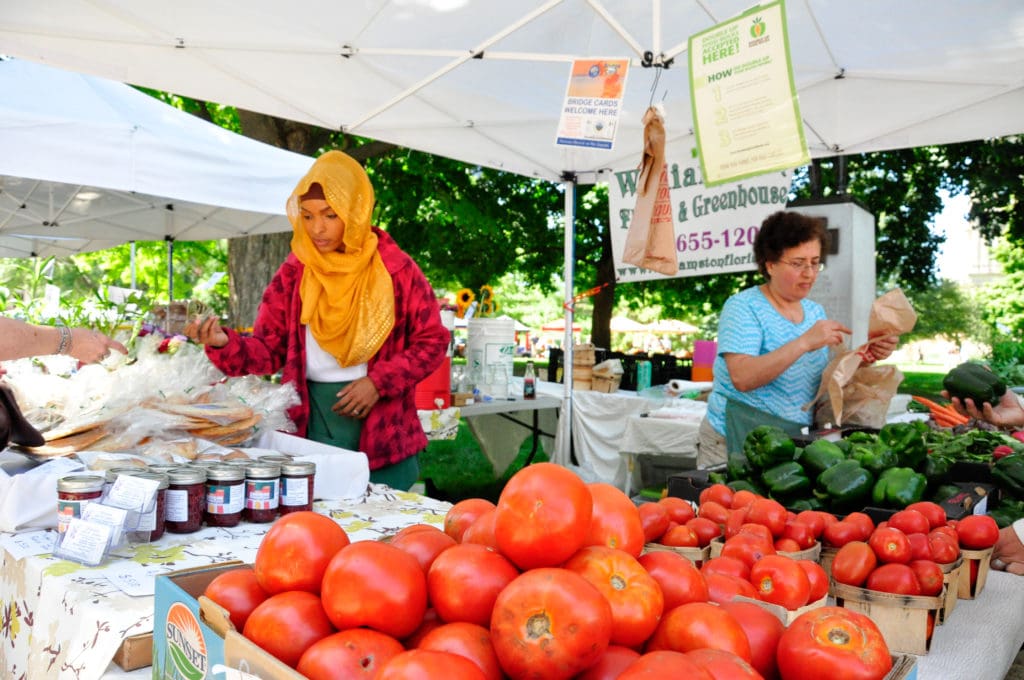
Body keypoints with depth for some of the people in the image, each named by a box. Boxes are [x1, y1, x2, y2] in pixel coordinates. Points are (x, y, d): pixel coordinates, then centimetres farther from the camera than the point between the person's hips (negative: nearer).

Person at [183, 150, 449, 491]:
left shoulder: (395, 268, -5)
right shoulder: (294, 272, 3)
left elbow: (433, 340, -2)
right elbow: (269, 349, 2)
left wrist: (379, 381, -12)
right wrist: (224, 342, -17)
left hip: (382, 426, -2)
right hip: (311, 420, 2)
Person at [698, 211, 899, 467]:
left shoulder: (815, 312, 10)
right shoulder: (744, 307, -11)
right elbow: (742, 378, -26)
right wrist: (804, 343, -30)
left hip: (795, 443, 6)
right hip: (736, 442, -6)